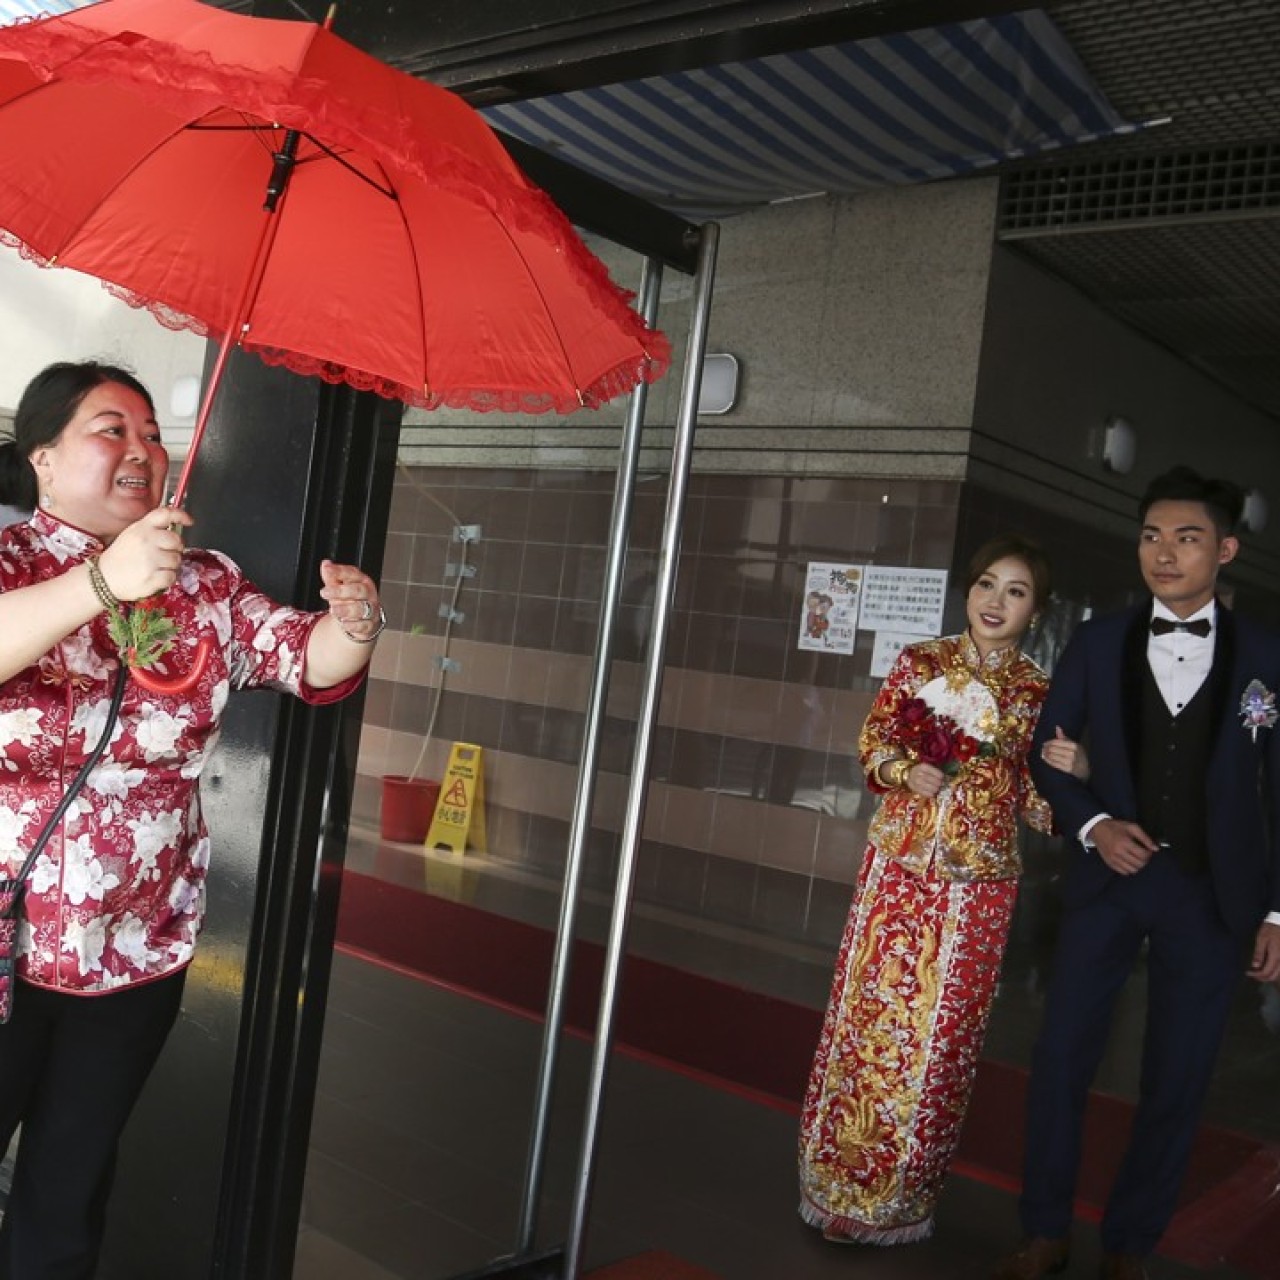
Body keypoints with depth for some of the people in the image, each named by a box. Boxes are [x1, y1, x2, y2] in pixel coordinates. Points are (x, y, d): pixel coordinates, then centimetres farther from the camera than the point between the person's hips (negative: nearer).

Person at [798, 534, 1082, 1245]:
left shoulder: (1040, 694, 2)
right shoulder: (919, 662, 2)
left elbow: (1036, 805, 4)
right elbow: (872, 744, 7)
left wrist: (1065, 773, -16)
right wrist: (906, 770, -12)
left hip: (979, 882, 0)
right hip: (901, 864, 0)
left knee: (943, 1030, 7)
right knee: (871, 1011, 4)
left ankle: (901, 1192, 25)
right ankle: (838, 1176, 21)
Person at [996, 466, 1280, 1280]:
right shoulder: (1097, 644, 4)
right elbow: (1047, 753, 7)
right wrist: (1093, 825, -9)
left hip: (1213, 896, -1)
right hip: (1110, 879, 1)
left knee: (1178, 1080, 8)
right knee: (1062, 1057, 4)